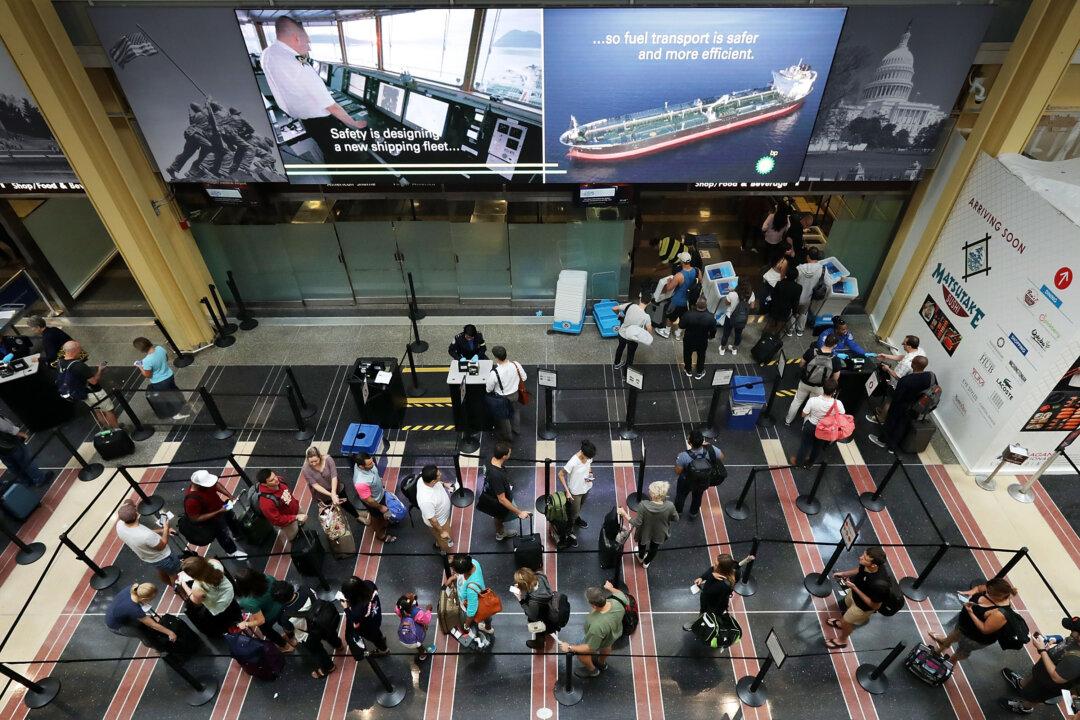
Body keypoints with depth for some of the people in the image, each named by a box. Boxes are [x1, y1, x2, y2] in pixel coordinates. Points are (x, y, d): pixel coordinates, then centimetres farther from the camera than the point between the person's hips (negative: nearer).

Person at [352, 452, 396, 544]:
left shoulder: (361, 463, -26)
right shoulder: (361, 483, -47)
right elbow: (368, 500, -30)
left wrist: (379, 479, 16)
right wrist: (380, 507, -14)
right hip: (374, 501, -6)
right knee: (376, 517, 24)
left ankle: (384, 523, 64)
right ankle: (380, 535, 53)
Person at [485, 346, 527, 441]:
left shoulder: (494, 373, -35)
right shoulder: (516, 365, -24)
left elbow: (488, 389, -19)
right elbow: (524, 378, -6)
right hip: (515, 395, 3)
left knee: (503, 417, 25)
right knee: (515, 409, 34)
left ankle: (508, 436, 48)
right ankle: (516, 429, 56)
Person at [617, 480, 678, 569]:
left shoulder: (643, 505, -39)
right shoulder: (670, 506, -34)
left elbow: (637, 523, -29)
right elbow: (676, 519, -15)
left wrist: (624, 514, -21)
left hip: (645, 532, -1)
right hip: (659, 534, 1)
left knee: (642, 544, 35)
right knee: (654, 548, 34)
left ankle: (641, 557, 65)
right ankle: (646, 563, 61)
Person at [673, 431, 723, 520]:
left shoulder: (683, 456, -41)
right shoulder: (711, 450, -34)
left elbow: (677, 472, -24)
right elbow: (721, 458, -11)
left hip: (686, 482, -2)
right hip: (703, 482, 2)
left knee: (681, 495, 32)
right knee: (697, 496, 35)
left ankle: (678, 511, 58)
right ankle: (694, 513, 59)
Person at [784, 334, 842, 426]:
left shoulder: (811, 352, -25)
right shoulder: (836, 360, -26)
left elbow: (802, 365, -7)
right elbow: (835, 378, -11)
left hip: (804, 383, 1)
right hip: (819, 387, -1)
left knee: (797, 401, 24)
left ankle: (788, 421, 41)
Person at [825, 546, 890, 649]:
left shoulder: (879, 584, -47)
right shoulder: (867, 565, -28)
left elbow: (875, 606, -29)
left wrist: (855, 588, -32)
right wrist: (844, 574, -11)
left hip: (863, 605, -6)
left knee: (846, 622, 20)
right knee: (847, 604, 34)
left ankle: (841, 640, 52)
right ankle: (841, 623, 66)